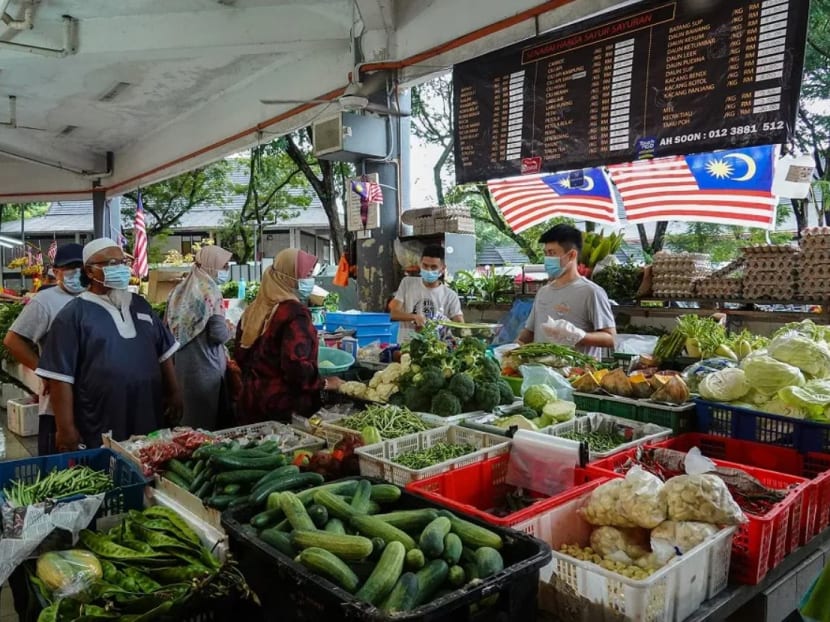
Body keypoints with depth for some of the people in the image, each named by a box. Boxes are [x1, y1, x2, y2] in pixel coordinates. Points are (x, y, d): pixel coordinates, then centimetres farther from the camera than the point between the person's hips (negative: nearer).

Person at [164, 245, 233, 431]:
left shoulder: (181, 290, 7)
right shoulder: (210, 292, -15)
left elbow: (169, 326, 15)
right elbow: (219, 334, -20)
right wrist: (229, 331, 0)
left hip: (181, 364, 7)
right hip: (204, 366, -7)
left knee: (188, 416, 18)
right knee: (205, 421, 4)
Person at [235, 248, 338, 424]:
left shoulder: (255, 309, 6)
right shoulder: (294, 312, -19)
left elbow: (240, 354, 14)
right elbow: (297, 366, -26)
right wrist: (324, 383, -11)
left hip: (252, 400, 8)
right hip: (286, 405, -8)